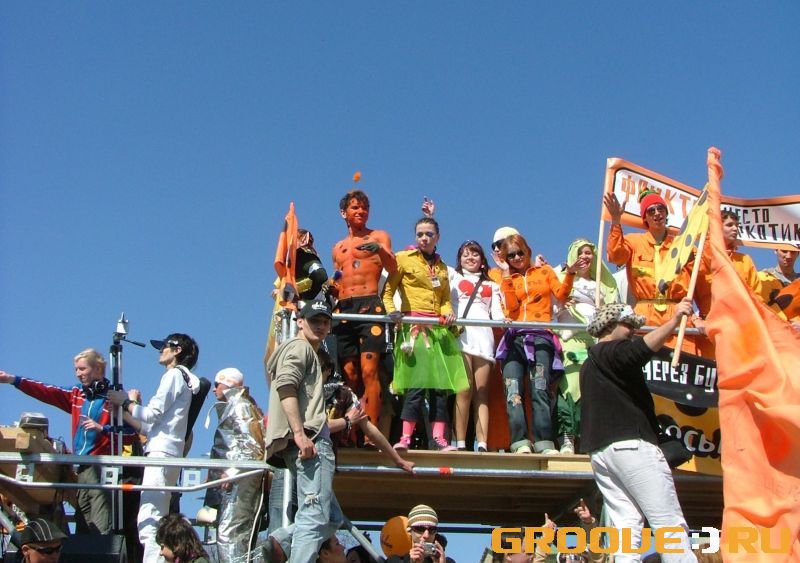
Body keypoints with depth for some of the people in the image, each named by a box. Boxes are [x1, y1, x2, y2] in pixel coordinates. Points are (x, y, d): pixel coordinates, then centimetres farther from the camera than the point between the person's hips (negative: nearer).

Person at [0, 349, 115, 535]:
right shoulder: (76, 395, 17)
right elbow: (46, 392, 10)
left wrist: (102, 429, -20)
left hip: (103, 466, -8)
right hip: (83, 467, 8)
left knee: (102, 528, -15)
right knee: (82, 526, 7)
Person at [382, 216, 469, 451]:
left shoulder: (442, 267, 22)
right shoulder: (404, 258, 7)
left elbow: (445, 298, 20)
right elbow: (388, 290, 2)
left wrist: (447, 312, -1)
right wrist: (391, 310, -15)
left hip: (438, 329, 5)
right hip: (413, 327, -5)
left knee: (440, 384, -1)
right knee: (417, 382, -16)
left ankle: (439, 438, 0)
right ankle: (406, 437, -16)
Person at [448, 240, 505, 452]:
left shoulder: (491, 285, 28)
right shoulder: (452, 275, 24)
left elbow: (496, 312, 16)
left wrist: (502, 320, -5)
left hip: (483, 337, 2)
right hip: (461, 334, -2)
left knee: (481, 392, -6)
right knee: (464, 390, -14)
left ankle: (482, 444, -13)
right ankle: (461, 443, -17)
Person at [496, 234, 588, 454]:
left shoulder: (544, 271, 19)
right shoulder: (508, 280, 21)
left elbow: (561, 294, 3)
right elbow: (512, 306, 1)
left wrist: (570, 273, -11)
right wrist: (507, 274, 3)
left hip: (541, 337, -2)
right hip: (514, 338, 2)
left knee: (540, 390, -15)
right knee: (513, 391, -13)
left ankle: (544, 443, -20)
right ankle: (520, 442, -19)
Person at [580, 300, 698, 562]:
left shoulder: (588, 366, 28)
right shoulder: (611, 352, -2)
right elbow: (640, 351, -22)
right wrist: (673, 321, -28)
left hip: (598, 450, 9)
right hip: (630, 443, -9)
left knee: (626, 526, 0)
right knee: (670, 523, -12)